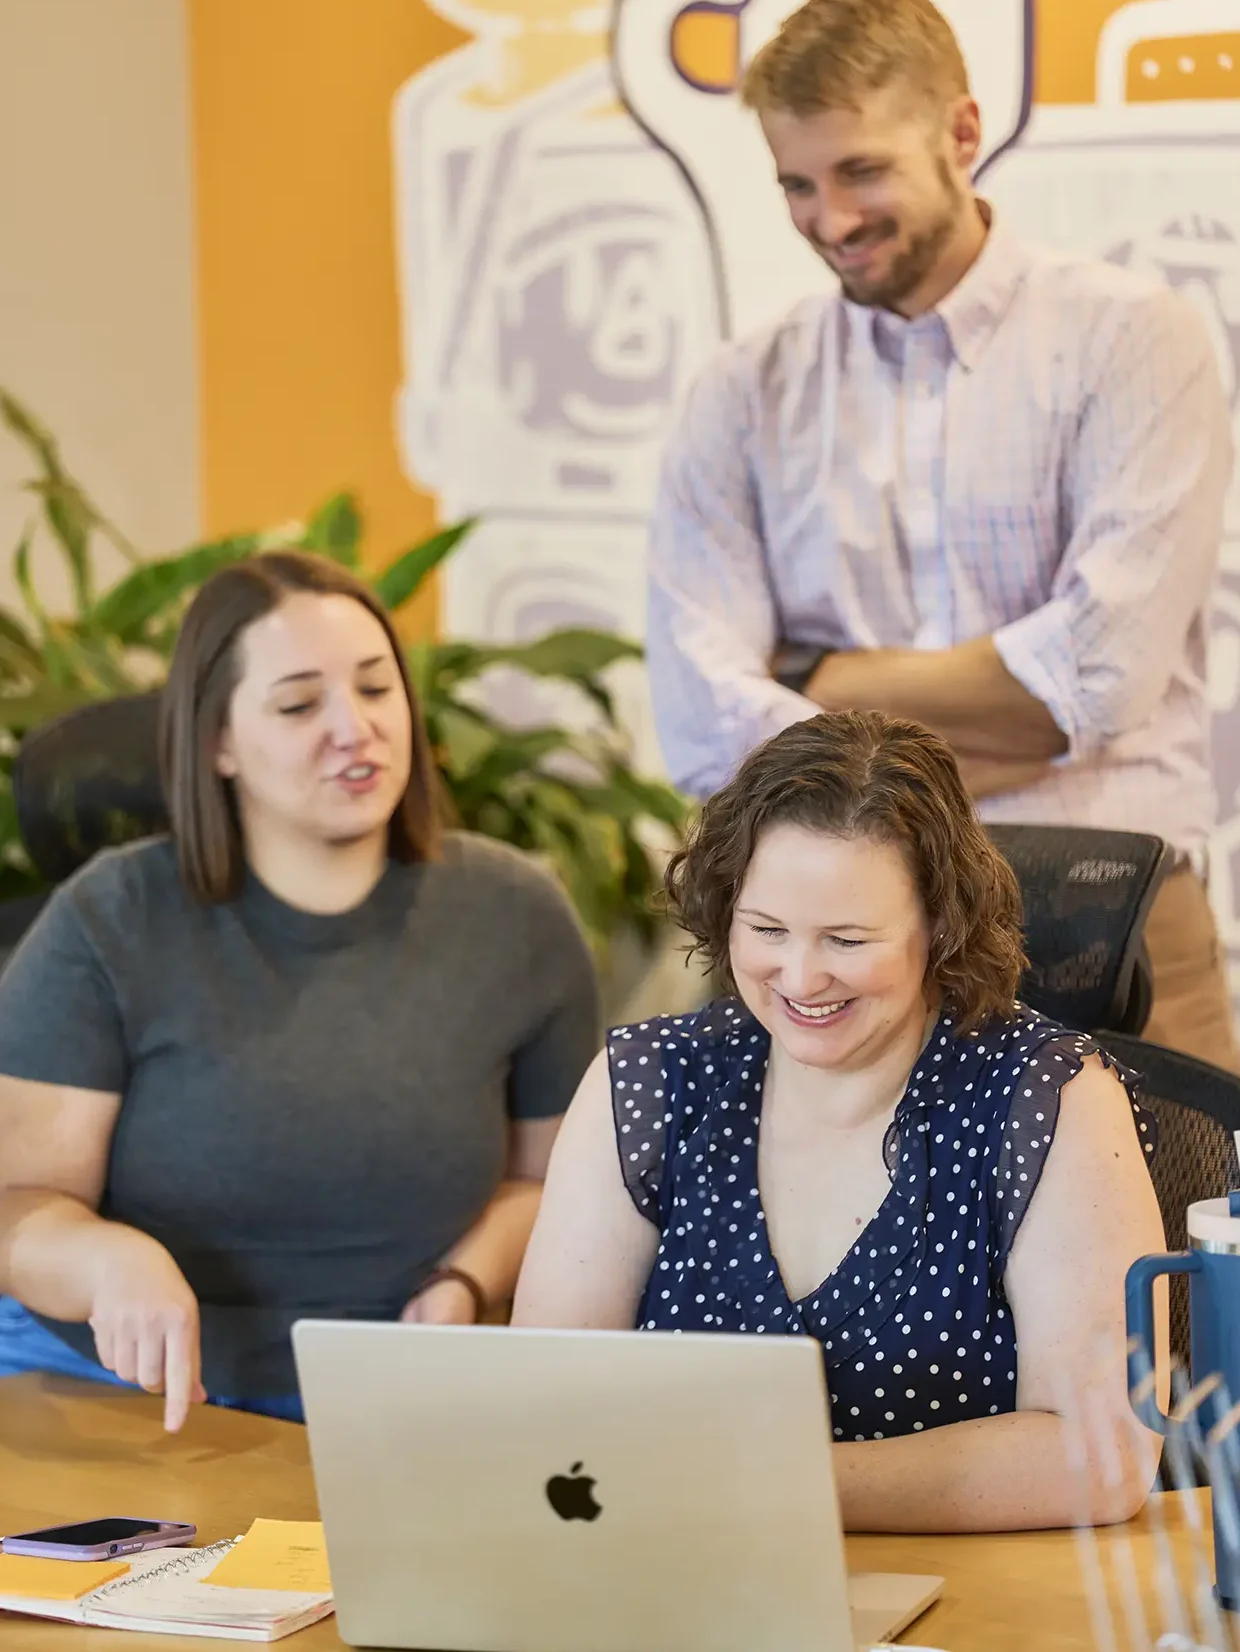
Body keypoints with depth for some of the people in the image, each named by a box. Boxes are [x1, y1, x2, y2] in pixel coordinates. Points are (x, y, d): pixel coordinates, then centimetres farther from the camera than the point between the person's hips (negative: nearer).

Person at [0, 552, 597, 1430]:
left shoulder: (517, 918, 4)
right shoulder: (109, 925, -3)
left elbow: (546, 1176, 16)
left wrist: (462, 1288, -5)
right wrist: (109, 1259, -27)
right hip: (112, 1387, -2)